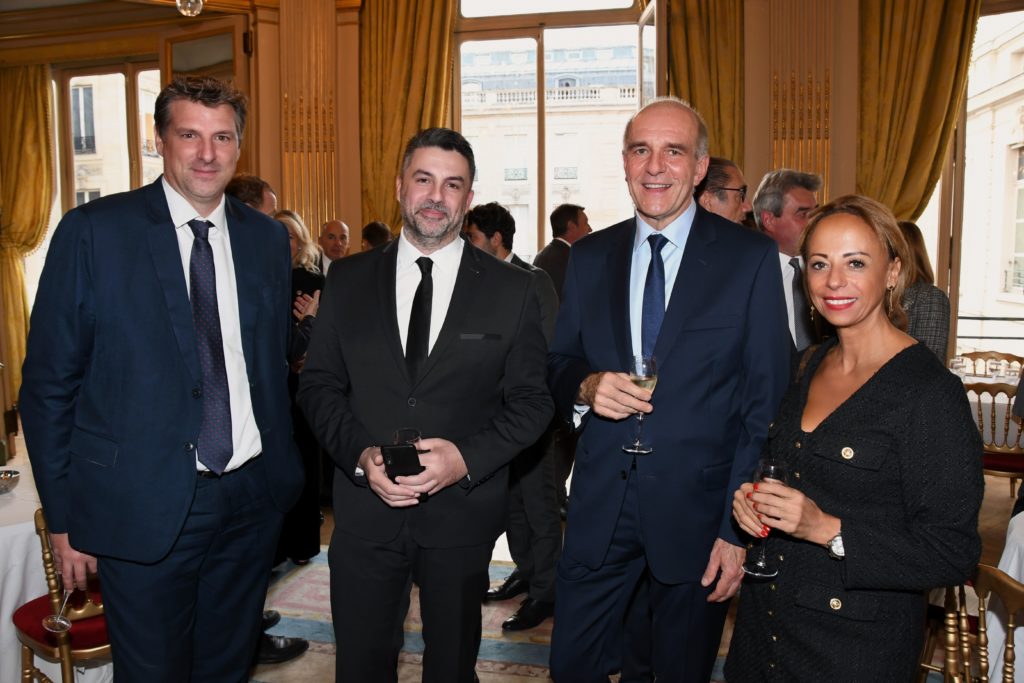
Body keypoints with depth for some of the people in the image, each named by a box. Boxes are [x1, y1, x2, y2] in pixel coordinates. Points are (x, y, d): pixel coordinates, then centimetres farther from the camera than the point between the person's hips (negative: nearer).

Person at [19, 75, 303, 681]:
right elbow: (49, 384, -5)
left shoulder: (267, 237, 5)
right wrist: (64, 517, -5)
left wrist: (284, 470, 7)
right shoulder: (93, 231, -7)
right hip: (144, 506, -3)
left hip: (252, 498, 4)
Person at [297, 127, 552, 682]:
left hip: (463, 513, -1)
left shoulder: (513, 290, -2)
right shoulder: (348, 280, 3)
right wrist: (360, 454, -13)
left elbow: (531, 400, -2)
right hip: (365, 507, 1)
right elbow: (317, 384, 3)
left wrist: (467, 458, -17)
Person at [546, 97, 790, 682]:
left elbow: (766, 402, -7)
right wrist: (585, 386, -15)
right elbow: (558, 363, 10)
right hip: (601, 503, 3)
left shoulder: (750, 257, -6)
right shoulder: (590, 257, 4)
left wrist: (740, 528, -10)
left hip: (697, 507, -2)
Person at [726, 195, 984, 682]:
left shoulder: (931, 391, -19)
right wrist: (751, 500, -3)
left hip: (857, 644, -6)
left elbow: (953, 554, -18)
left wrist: (826, 529, -26)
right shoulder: (815, 364, 2)